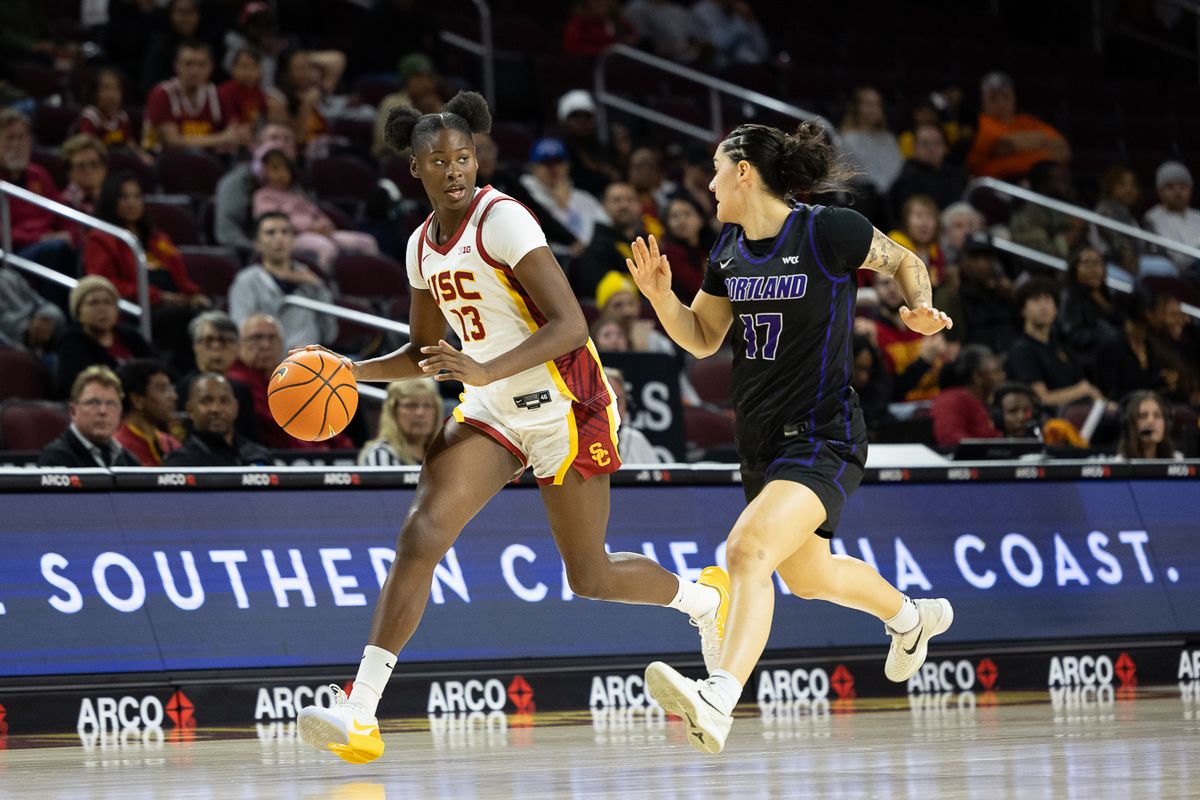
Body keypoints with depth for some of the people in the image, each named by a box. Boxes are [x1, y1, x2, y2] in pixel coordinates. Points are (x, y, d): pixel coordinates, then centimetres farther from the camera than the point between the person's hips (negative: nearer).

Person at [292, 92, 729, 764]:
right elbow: (424, 355, 20)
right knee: (422, 534, -16)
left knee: (590, 579, 6)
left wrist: (486, 371, -35)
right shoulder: (424, 245, 6)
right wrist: (351, 371, 3)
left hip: (564, 407, -6)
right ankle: (360, 714, -22)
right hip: (490, 413, 6)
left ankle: (705, 597, 39)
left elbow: (571, 326, -24)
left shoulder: (502, 219, -17)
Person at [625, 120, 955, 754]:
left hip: (821, 439, -9)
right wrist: (661, 297, -4)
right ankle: (911, 617, 56)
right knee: (806, 576, 26)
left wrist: (921, 310, -17)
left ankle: (716, 705, -42)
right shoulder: (728, 251, 5)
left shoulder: (829, 232, -13)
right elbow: (702, 339, 14)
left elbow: (905, 262, 3)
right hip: (761, 441, 9)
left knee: (747, 550, -30)